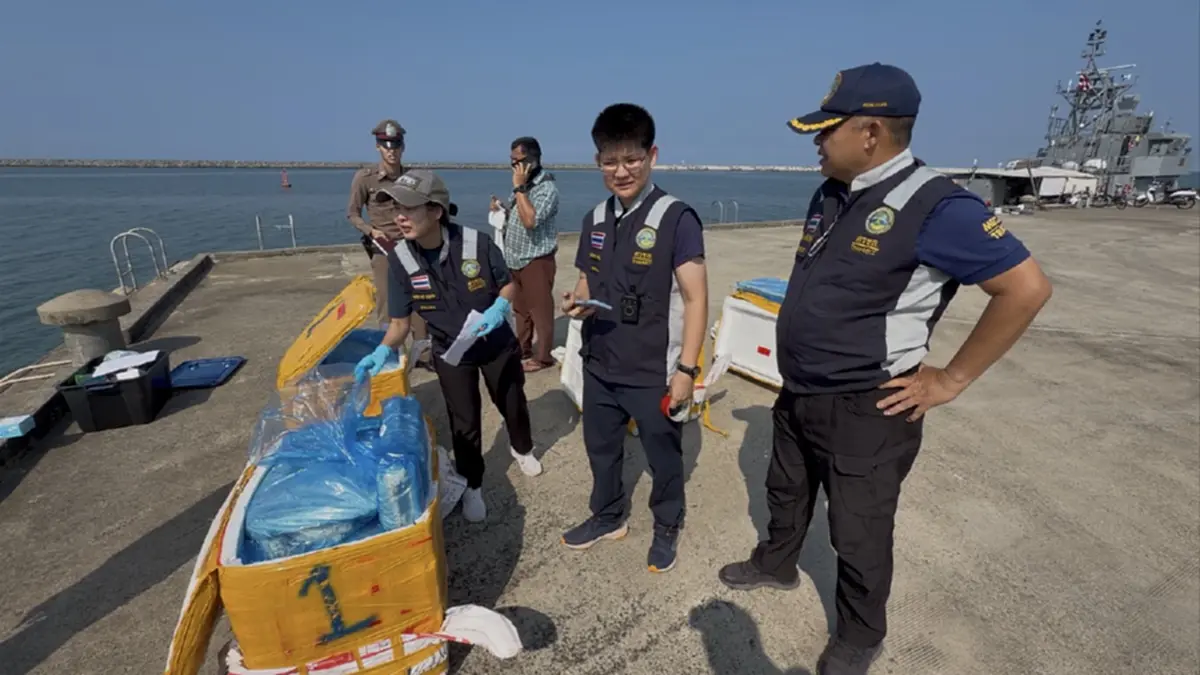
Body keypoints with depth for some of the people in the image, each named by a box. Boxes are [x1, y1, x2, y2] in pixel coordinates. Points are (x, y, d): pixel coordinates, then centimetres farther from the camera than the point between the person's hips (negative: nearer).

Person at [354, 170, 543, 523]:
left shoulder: (476, 243, -26)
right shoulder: (400, 259, -20)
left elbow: (508, 284, -10)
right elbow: (400, 321, -13)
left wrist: (499, 308, -30)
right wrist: (384, 351, -31)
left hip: (497, 343, 0)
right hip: (450, 352, 1)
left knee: (512, 402, 21)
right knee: (464, 422, 10)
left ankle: (522, 449, 53)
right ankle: (473, 485, 35)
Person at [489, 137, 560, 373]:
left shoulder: (547, 187, -15)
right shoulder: (523, 184, 11)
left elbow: (531, 220, -28)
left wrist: (519, 187, -21)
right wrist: (502, 209, 4)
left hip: (536, 260, -9)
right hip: (516, 260, 9)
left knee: (540, 310, 1)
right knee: (520, 309, 17)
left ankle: (542, 356, 12)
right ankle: (523, 349, 31)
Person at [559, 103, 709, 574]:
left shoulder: (676, 218, -14)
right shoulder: (595, 219, 4)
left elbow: (696, 299, -14)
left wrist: (686, 368, -18)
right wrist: (577, 302, -10)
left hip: (654, 373, -5)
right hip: (599, 365, 6)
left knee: (663, 456, 14)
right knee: (600, 448, 22)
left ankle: (666, 528, 40)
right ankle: (607, 517, 46)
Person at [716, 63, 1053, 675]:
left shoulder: (934, 207, -21)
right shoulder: (831, 195, 4)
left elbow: (1026, 287, -18)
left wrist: (950, 379, -16)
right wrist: (797, 367, 13)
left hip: (865, 410, -7)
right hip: (797, 394, 8)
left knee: (858, 535, 13)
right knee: (785, 492, 26)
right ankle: (776, 564, 53)